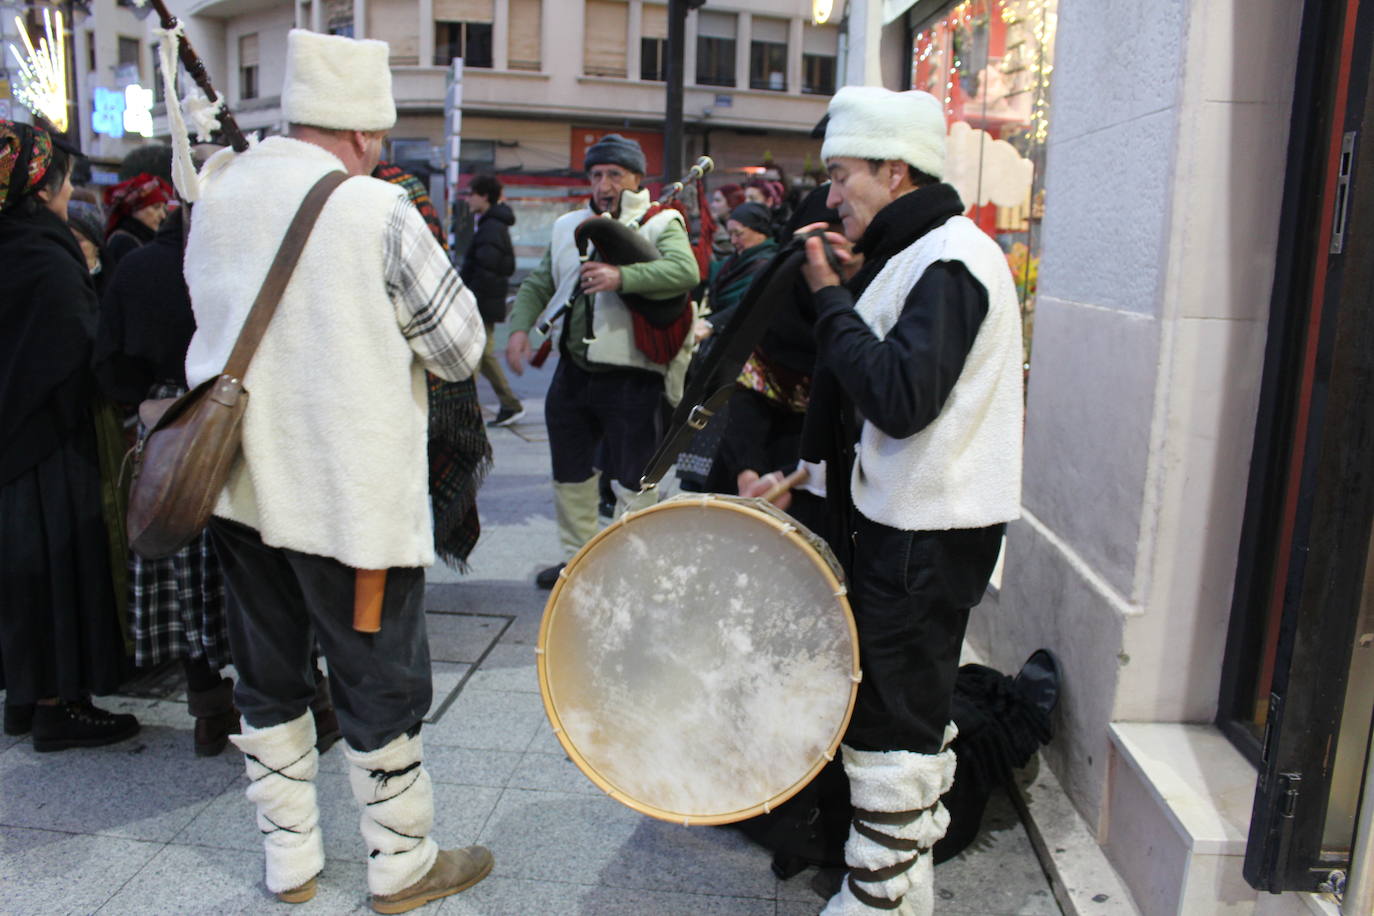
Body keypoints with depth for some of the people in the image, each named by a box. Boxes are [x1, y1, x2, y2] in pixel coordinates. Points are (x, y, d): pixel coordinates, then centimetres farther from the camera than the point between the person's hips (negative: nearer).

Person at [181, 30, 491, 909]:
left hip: (241, 481, 6)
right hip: (353, 495, -6)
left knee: (268, 678, 18)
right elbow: (460, 347, -10)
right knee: (381, 683, 9)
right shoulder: (378, 211, -16)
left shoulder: (217, 195, 3)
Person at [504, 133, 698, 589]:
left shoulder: (660, 223, -3)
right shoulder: (568, 226, 15)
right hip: (573, 371, 6)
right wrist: (520, 327, -1)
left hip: (631, 376, -6)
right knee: (570, 473, 17)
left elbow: (686, 271, -23)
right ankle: (577, 559, 34)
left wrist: (621, 276, -33)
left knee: (631, 480, -1)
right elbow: (538, 286, 18)